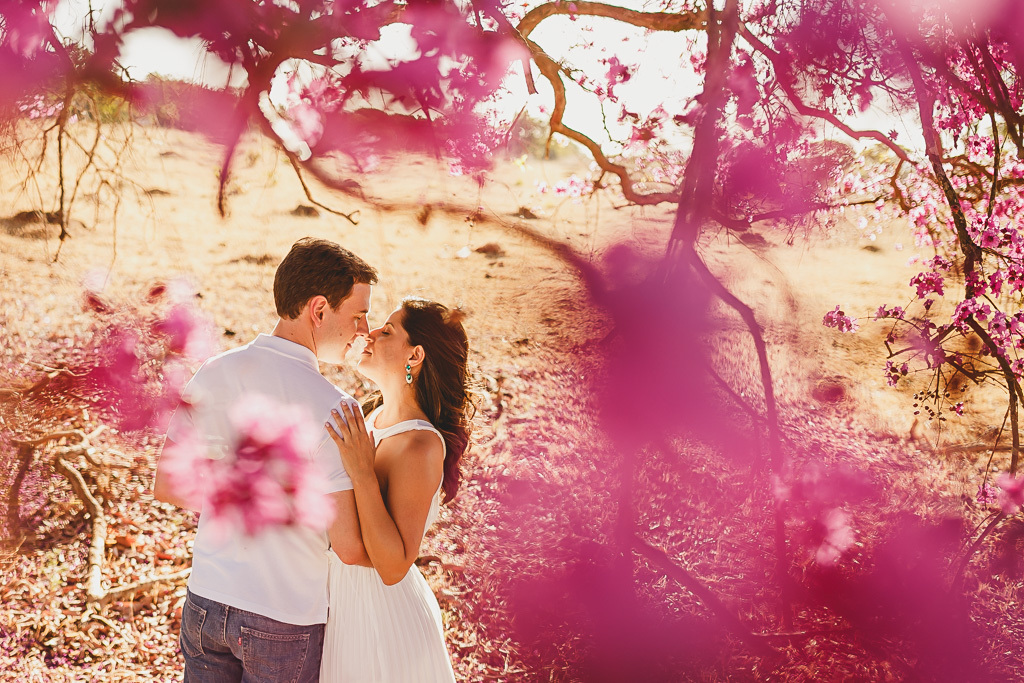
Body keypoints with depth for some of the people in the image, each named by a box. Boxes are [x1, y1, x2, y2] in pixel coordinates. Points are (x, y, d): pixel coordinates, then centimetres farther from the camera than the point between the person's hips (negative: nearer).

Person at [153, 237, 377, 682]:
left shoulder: (213, 374, -5)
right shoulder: (332, 408, -22)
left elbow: (166, 486, 3)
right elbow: (349, 547, -20)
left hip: (205, 602, 5)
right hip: (285, 620, -5)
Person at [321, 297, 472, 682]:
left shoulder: (421, 446, -26)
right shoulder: (373, 418, 0)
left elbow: (393, 568, -28)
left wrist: (362, 474, -33)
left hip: (384, 620, -8)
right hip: (346, 607, 8)